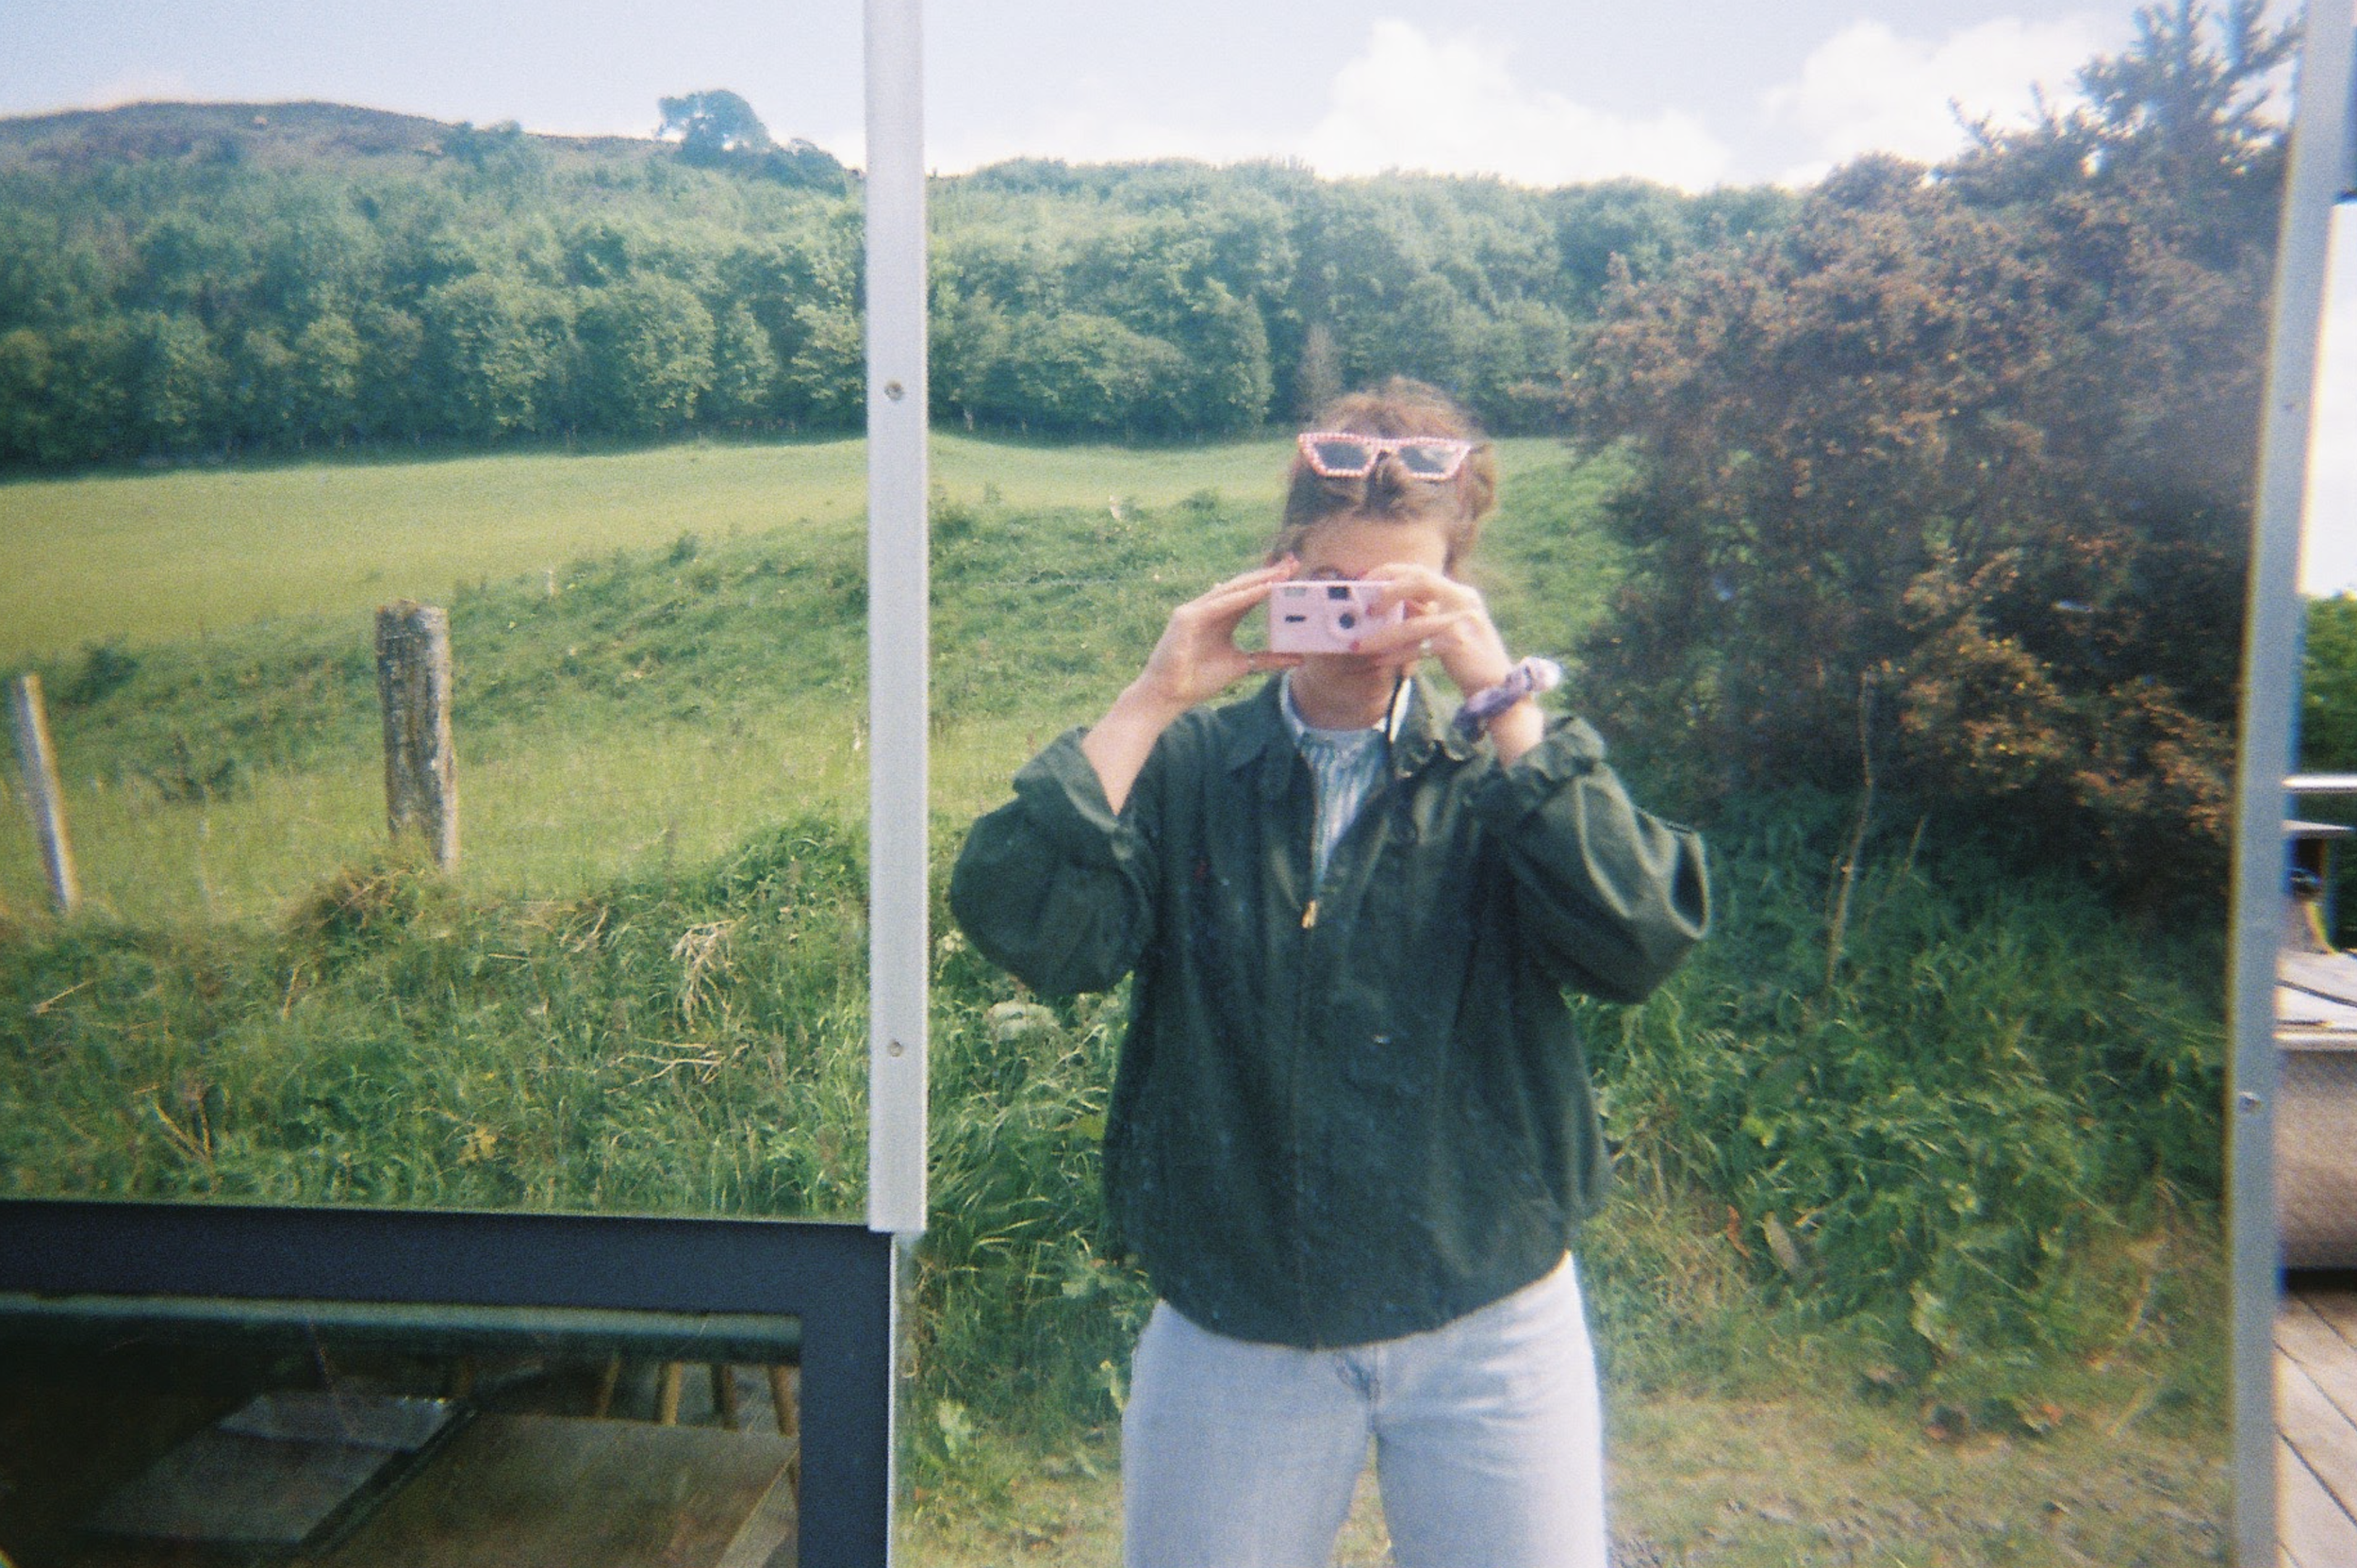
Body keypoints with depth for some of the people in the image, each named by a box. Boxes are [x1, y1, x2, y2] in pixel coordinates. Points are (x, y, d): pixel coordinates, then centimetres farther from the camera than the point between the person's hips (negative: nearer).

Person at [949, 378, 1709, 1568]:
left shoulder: (1505, 769, -2)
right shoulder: (1182, 767, -4)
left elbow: (1643, 944, -18)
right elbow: (1023, 930, -17)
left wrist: (1503, 695, -21)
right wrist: (1151, 701, -19)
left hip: (1489, 1326, 0)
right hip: (1229, 1331, 0)